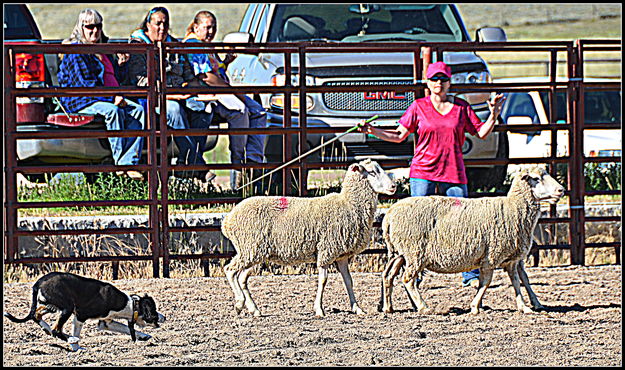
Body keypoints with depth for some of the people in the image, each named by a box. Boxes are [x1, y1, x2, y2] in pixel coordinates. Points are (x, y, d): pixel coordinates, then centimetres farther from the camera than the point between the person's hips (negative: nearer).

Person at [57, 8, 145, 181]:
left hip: (109, 98, 8)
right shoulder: (75, 51, -6)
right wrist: (112, 98, -21)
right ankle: (120, 164, -36)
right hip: (81, 101, -8)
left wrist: (120, 63, 9)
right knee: (112, 111, -36)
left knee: (138, 110, -17)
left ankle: (129, 163, -28)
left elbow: (115, 78, 31)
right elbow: (85, 84, -16)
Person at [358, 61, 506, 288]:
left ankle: (471, 275, 5)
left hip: (454, 173, 1)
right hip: (423, 172, -1)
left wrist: (493, 116, -4)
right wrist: (373, 131, -2)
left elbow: (481, 133, 11)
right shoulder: (418, 107, 5)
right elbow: (399, 135, 8)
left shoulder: (461, 107, 8)